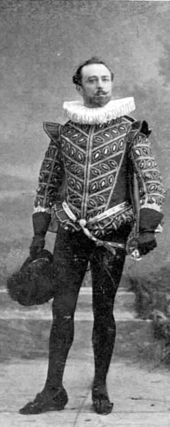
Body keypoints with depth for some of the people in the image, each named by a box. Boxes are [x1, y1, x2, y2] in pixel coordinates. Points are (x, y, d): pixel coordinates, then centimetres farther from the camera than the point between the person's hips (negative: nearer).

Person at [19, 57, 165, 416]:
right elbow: (47, 184, 12)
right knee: (62, 310, -1)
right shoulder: (63, 132, 6)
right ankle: (53, 392, 5)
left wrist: (147, 229, -21)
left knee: (104, 312, 4)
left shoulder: (130, 131, -1)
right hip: (70, 232, 2)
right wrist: (38, 235, 8)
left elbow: (152, 182, -8)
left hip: (111, 235, -2)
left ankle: (100, 388, 18)